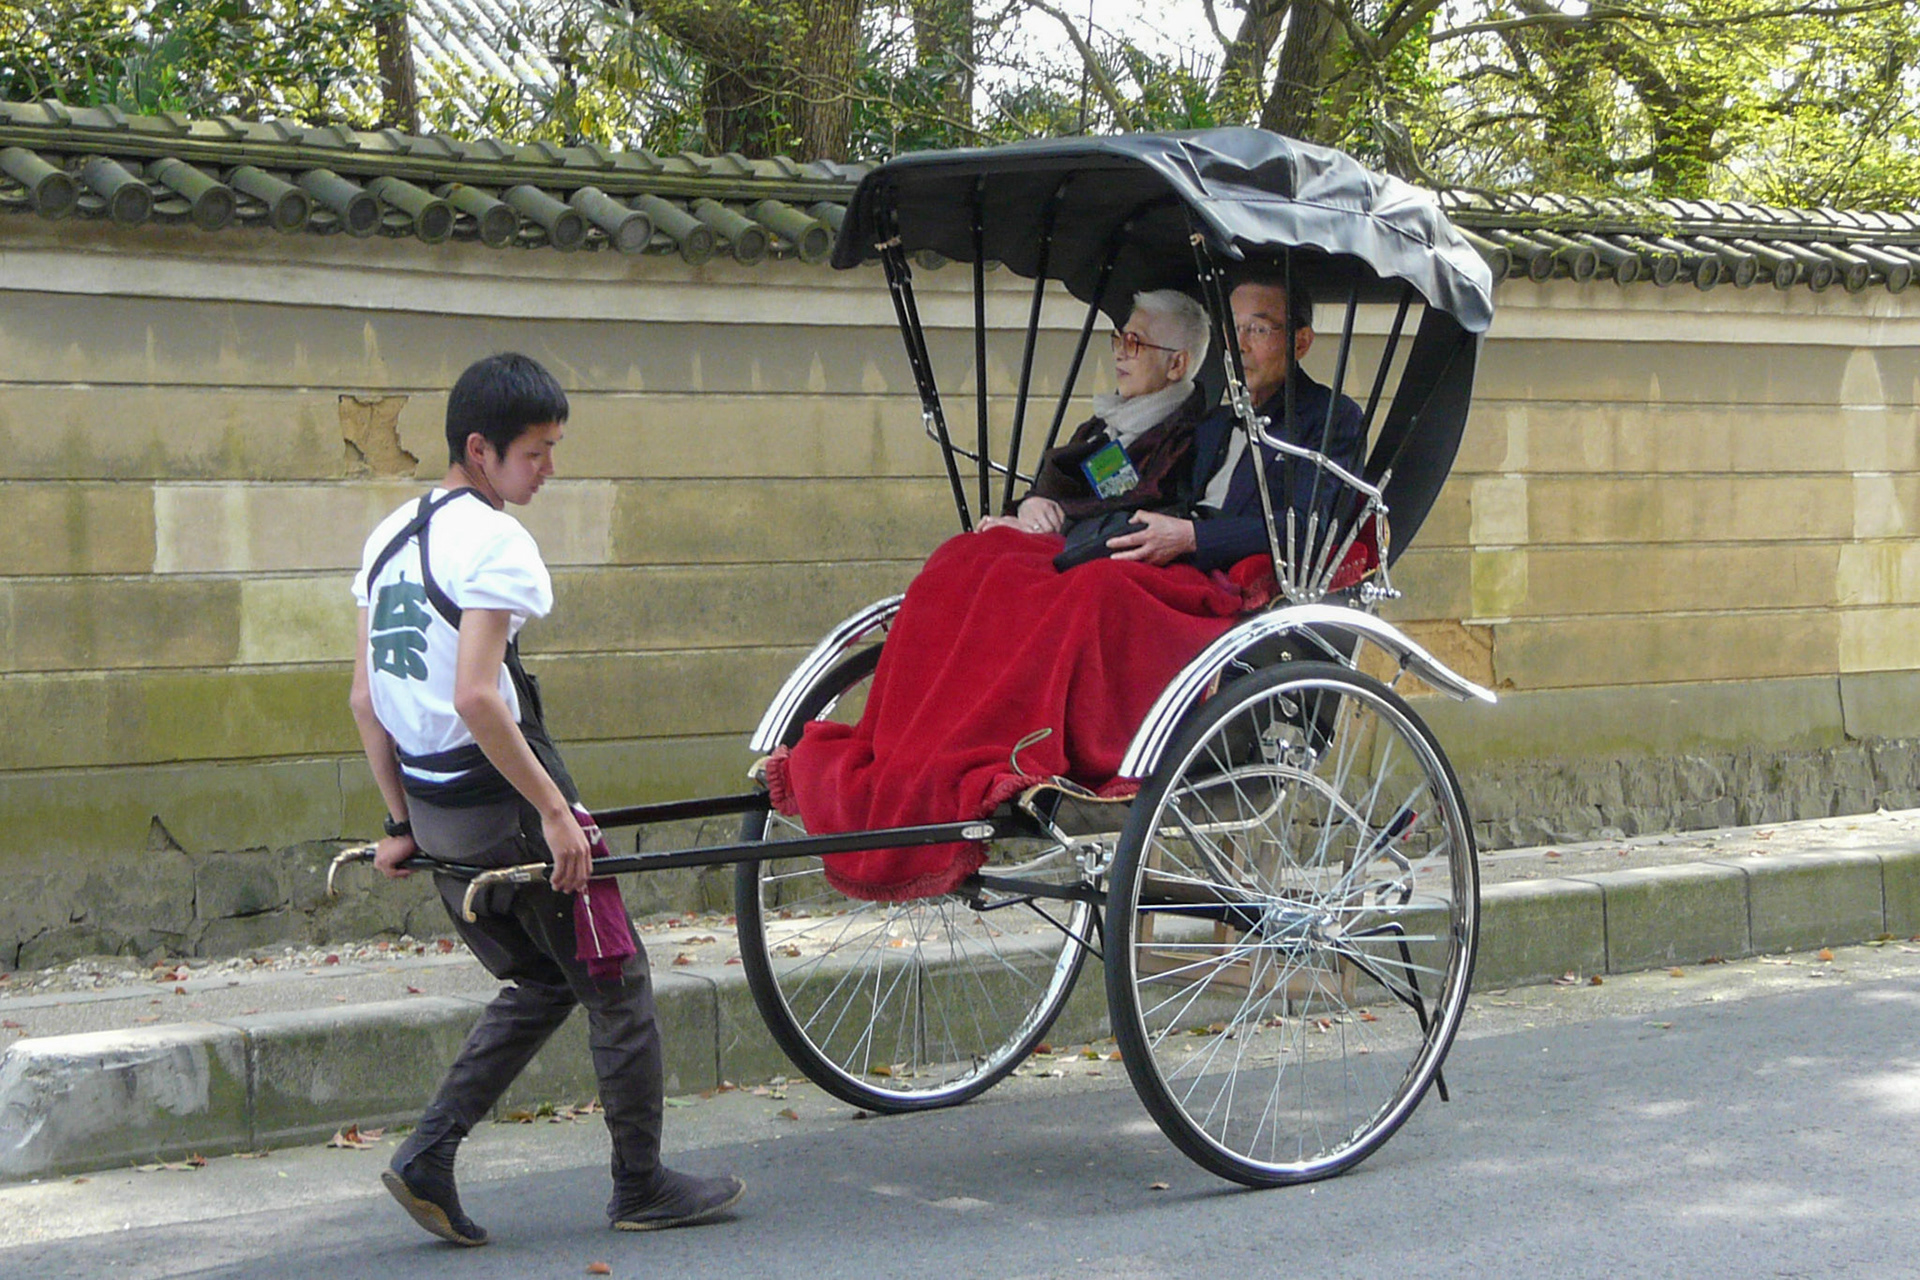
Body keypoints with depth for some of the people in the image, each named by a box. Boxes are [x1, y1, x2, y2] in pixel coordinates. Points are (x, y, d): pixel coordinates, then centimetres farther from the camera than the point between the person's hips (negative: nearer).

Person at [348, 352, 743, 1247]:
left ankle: (427, 1157, 10)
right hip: (501, 797, -8)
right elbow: (475, 696, -24)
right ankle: (641, 1187, 16)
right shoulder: (493, 541, -15)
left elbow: (366, 695, 12)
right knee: (614, 985, 8)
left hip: (435, 808, 8)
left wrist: (401, 820, 16)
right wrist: (554, 811, -19)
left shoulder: (390, 538, 10)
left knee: (539, 985, 21)